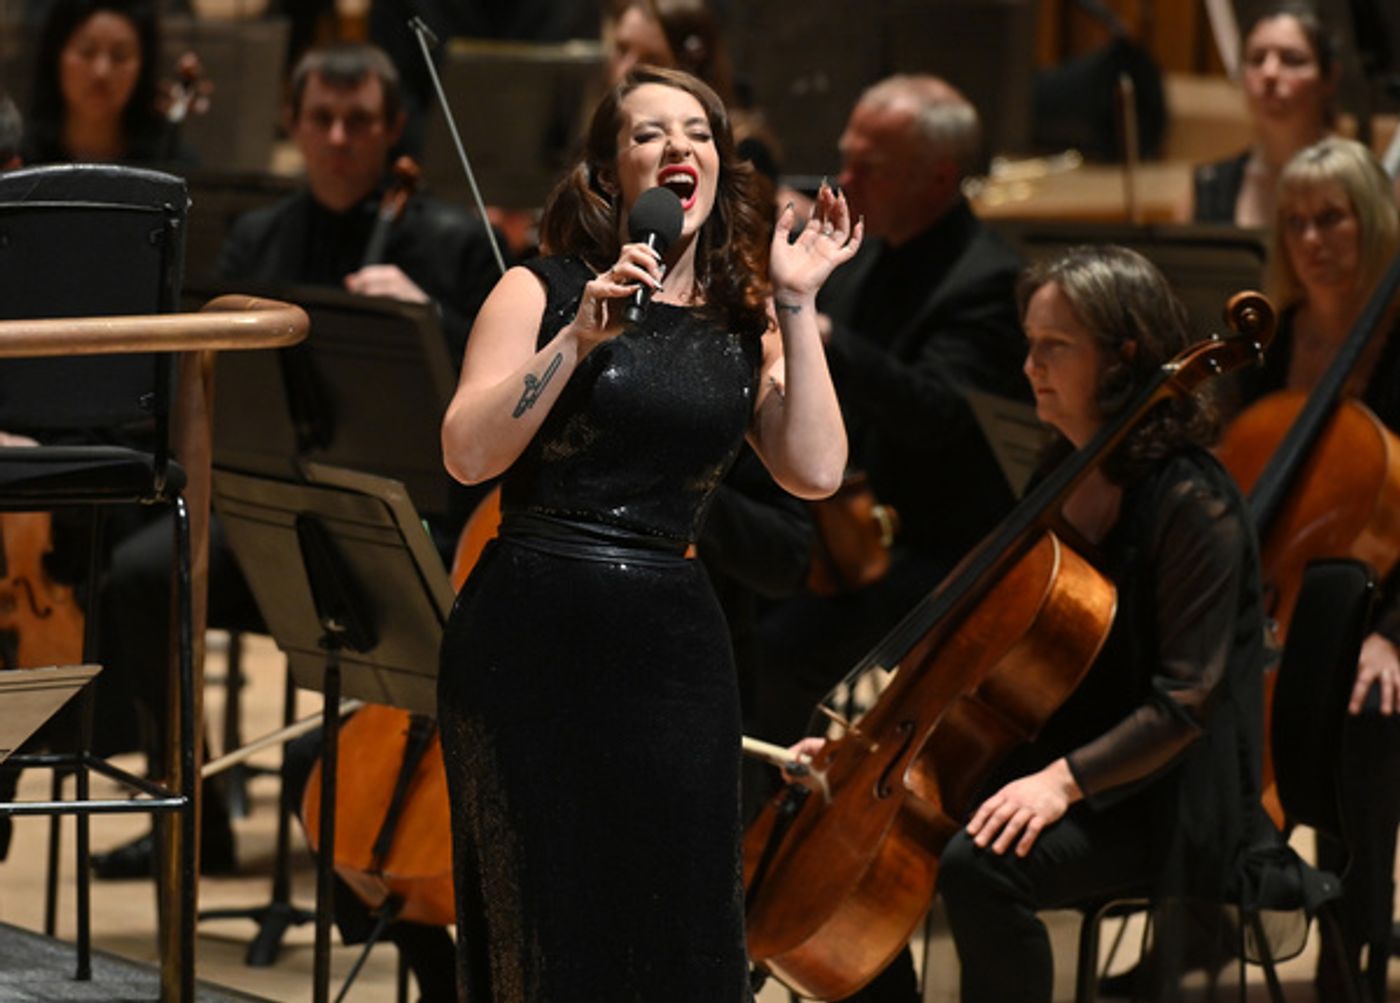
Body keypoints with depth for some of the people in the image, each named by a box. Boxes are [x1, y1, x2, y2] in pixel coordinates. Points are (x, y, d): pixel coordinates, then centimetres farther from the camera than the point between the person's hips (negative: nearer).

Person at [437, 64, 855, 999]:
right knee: (547, 928, 3)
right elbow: (468, 454, -10)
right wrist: (580, 335, -17)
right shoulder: (543, 292, 2)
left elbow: (816, 470, -3)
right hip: (533, 637, -3)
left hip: (672, 642, 3)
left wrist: (798, 306, -3)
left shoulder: (746, 325, 12)